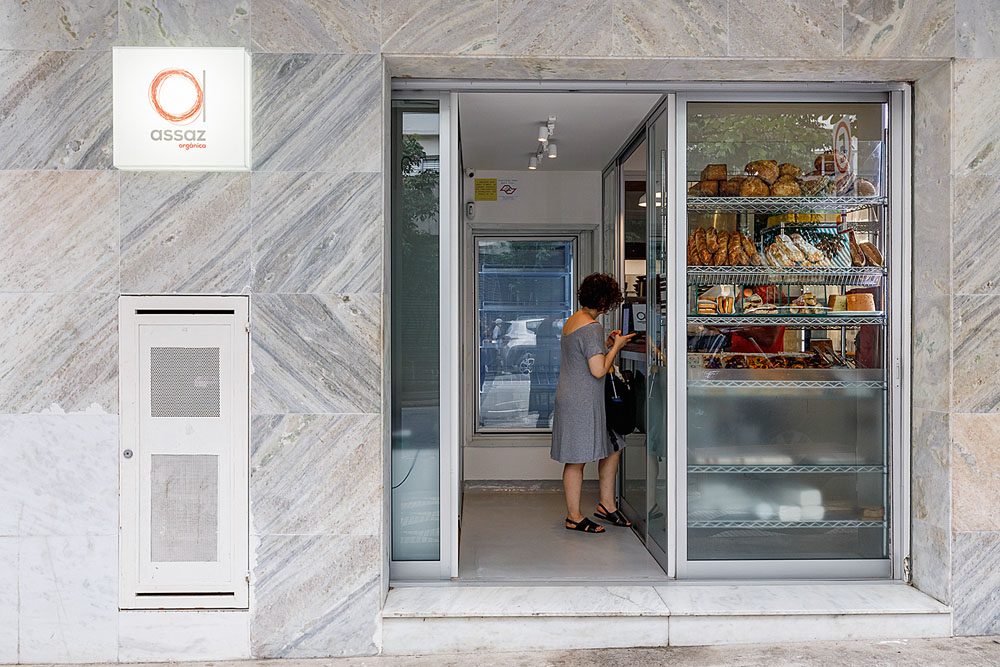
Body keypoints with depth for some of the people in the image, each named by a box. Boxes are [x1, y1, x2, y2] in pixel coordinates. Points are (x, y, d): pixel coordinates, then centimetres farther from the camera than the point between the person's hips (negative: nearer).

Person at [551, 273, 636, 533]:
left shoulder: (572, 321, 12)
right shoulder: (592, 327, -19)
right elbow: (598, 370, -23)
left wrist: (607, 343, 16)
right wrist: (616, 346, -10)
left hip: (571, 399, 10)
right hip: (581, 402, -10)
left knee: (612, 447, 16)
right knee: (578, 459, 1)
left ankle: (607, 505, 26)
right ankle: (574, 517, 12)